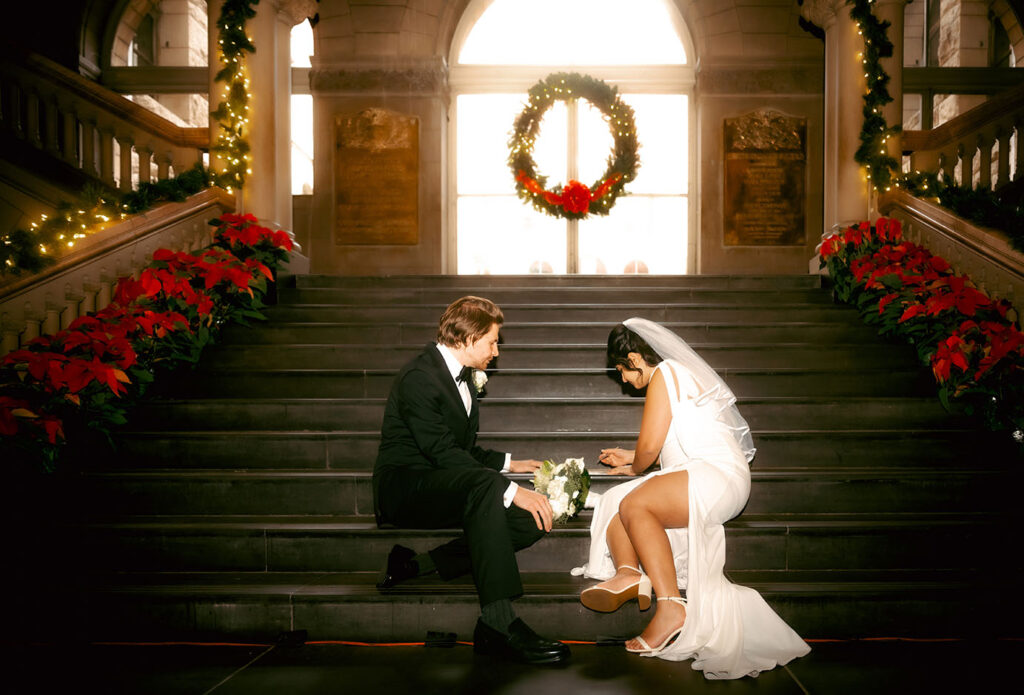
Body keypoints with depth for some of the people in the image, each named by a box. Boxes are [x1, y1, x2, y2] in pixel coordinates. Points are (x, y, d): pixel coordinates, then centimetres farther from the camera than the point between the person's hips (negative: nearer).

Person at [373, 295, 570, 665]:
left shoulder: (460, 374, 15)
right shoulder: (419, 377, -16)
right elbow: (444, 454, -25)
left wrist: (508, 463, 16)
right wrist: (509, 489, -28)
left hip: (446, 489, 9)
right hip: (405, 487, -9)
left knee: (532, 519, -13)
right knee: (484, 483, -38)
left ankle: (417, 564, -10)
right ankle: (497, 622, -42)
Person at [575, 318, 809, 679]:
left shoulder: (664, 374, -4)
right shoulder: (681, 374, 28)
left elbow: (650, 447, -9)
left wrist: (634, 468, 12)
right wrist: (628, 458, 43)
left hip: (718, 474, -11)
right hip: (697, 477, 11)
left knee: (634, 503, -30)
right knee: (612, 502, 0)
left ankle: (671, 608, -34)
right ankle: (628, 572, -27)